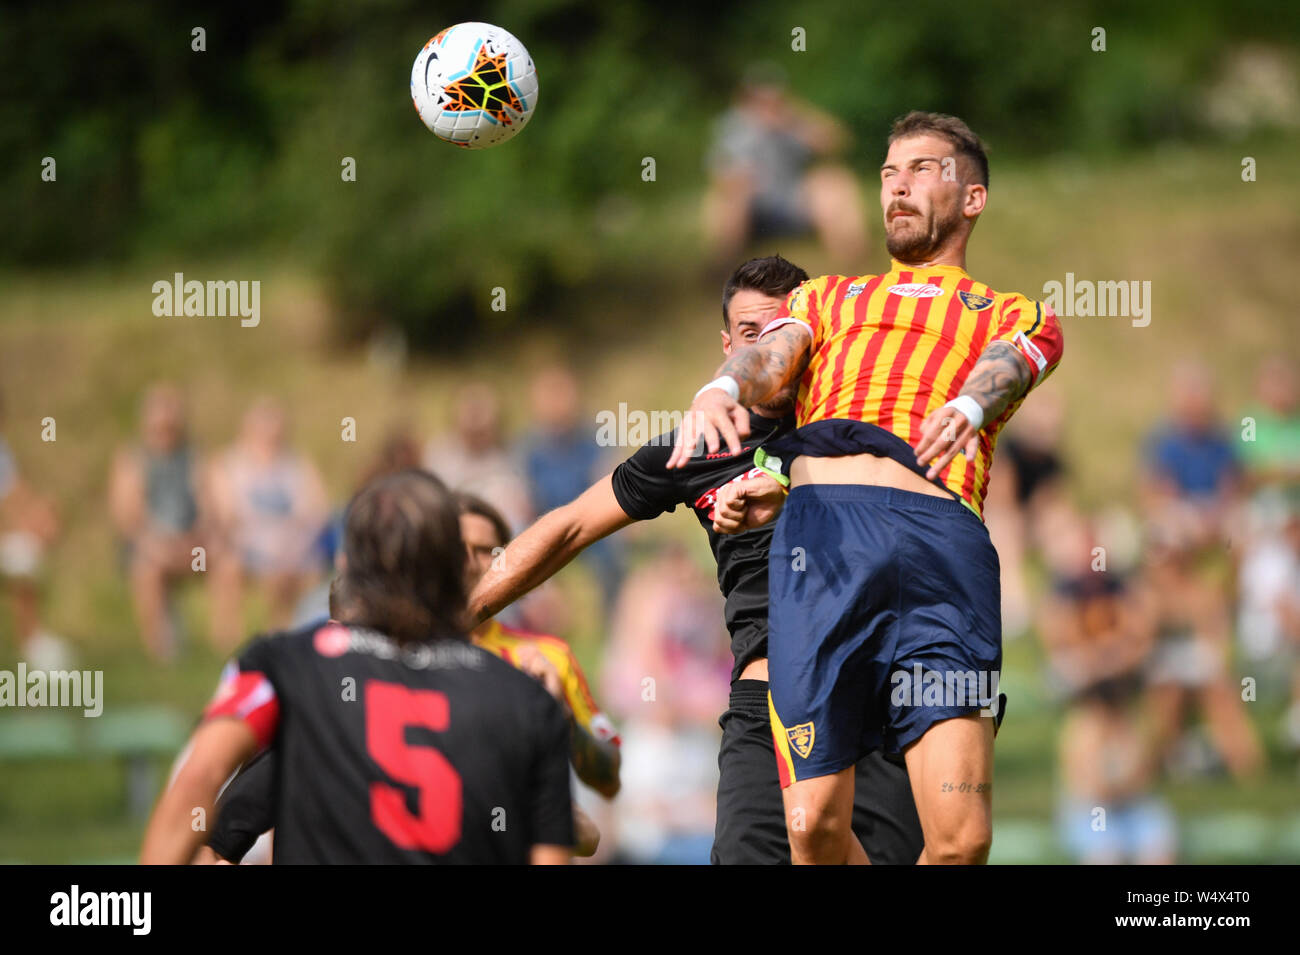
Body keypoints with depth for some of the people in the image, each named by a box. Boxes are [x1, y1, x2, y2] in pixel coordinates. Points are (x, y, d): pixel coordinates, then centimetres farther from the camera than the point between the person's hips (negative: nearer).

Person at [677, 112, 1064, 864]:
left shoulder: (1019, 317, 29)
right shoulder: (831, 297, 35)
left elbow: (1001, 372, 6)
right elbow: (772, 357, 15)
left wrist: (963, 411, -21)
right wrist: (722, 390, -12)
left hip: (939, 529, -1)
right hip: (819, 529, 1)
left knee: (962, 837, -16)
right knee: (814, 826, -11)